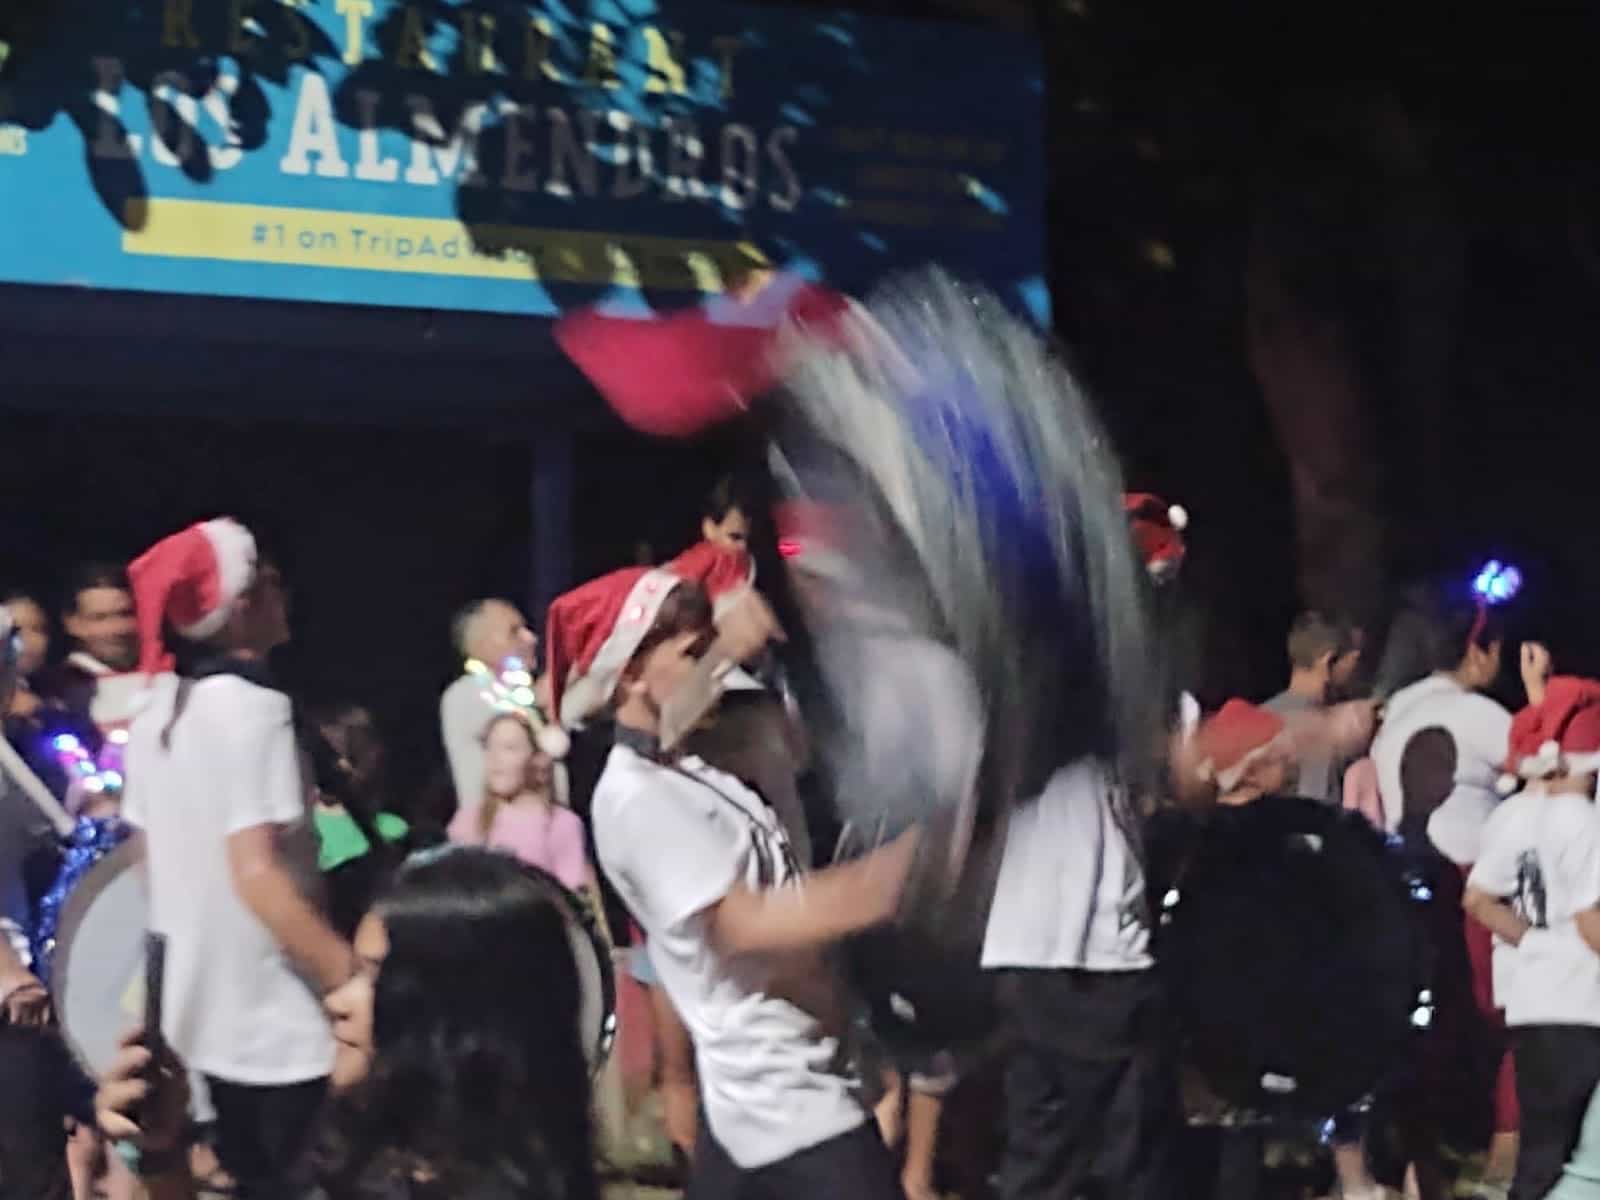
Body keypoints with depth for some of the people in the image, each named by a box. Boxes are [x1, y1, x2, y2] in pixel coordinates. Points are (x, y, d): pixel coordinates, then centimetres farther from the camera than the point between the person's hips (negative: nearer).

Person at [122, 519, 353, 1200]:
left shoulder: (157, 710, 7)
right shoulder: (252, 709, -18)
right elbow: (256, 874, -25)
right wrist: (358, 983, -24)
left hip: (202, 1015, 8)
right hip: (279, 1025, -8)